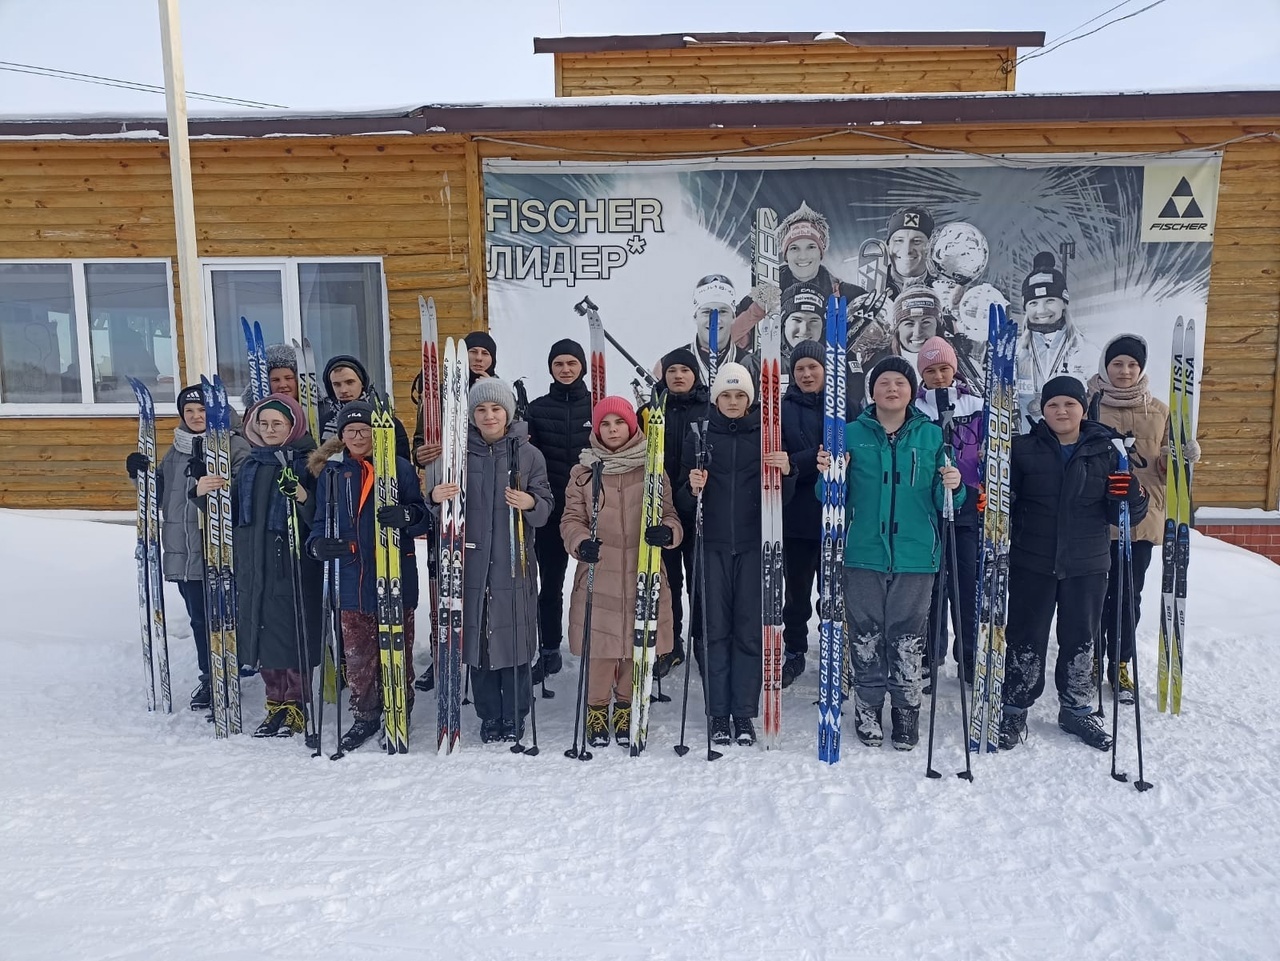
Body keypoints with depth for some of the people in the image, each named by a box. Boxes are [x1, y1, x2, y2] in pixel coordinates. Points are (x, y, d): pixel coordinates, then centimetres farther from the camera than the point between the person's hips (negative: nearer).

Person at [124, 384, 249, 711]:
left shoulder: (234, 447, -5)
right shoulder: (174, 453, 16)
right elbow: (159, 494, 22)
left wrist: (203, 492, -31)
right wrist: (141, 474, 5)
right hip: (184, 551, 6)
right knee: (199, 617, 14)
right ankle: (208, 677, 27)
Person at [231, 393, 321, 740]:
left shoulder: (306, 461, -6)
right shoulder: (250, 464, 14)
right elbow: (233, 510, 23)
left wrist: (300, 495, -31)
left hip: (293, 564, -7)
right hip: (252, 565, 7)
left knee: (290, 635, -2)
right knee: (261, 634, 10)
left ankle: (294, 707, 10)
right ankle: (276, 703, 23)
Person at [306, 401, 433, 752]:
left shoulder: (399, 467, -2)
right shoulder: (331, 472, 7)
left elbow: (423, 517, -2)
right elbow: (322, 519, 13)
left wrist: (406, 515, -25)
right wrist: (318, 543, -9)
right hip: (351, 578, 3)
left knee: (397, 648, 8)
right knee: (357, 653, 10)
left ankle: (399, 714, 24)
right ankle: (364, 716, 26)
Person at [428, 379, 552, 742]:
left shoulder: (529, 454, 2)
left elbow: (546, 506, 1)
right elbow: (443, 499, 9)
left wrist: (531, 503, -21)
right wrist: (435, 497, -14)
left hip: (514, 561, -1)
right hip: (472, 561, 2)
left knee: (514, 635, 0)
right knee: (477, 635, 5)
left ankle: (514, 716, 17)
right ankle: (489, 715, 21)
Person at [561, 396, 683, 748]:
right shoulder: (583, 472, 6)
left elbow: (670, 515, 7)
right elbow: (571, 519, 4)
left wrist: (667, 532, -16)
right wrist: (581, 542, -17)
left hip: (642, 574, 1)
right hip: (597, 574, 0)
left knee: (638, 643, 8)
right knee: (599, 644, 2)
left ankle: (627, 709, 30)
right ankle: (597, 709, 24)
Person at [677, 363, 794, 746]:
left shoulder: (765, 435, 8)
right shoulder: (699, 437, 7)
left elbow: (783, 497, 8)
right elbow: (683, 502, 8)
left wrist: (786, 472, -11)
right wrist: (692, 489, -13)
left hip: (753, 545, 0)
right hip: (712, 545, 0)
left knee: (749, 629, 1)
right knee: (715, 629, 1)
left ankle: (744, 714, 11)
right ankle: (718, 714, 11)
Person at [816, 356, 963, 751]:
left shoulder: (931, 435, 6)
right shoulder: (852, 434, 4)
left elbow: (941, 500, 7)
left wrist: (952, 488, -14)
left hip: (915, 556, 0)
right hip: (864, 555, 0)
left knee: (908, 640, 6)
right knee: (865, 637, 7)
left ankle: (906, 713, 22)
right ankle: (867, 711, 22)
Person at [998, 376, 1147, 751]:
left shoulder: (1106, 451, 2)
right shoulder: (1023, 449, -2)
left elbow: (1121, 515, 4)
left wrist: (1130, 495, -18)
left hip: (1087, 565, 2)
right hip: (1032, 562, -1)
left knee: (1081, 639, 14)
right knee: (1025, 638, 6)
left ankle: (1076, 710, 32)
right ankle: (1014, 711, 20)